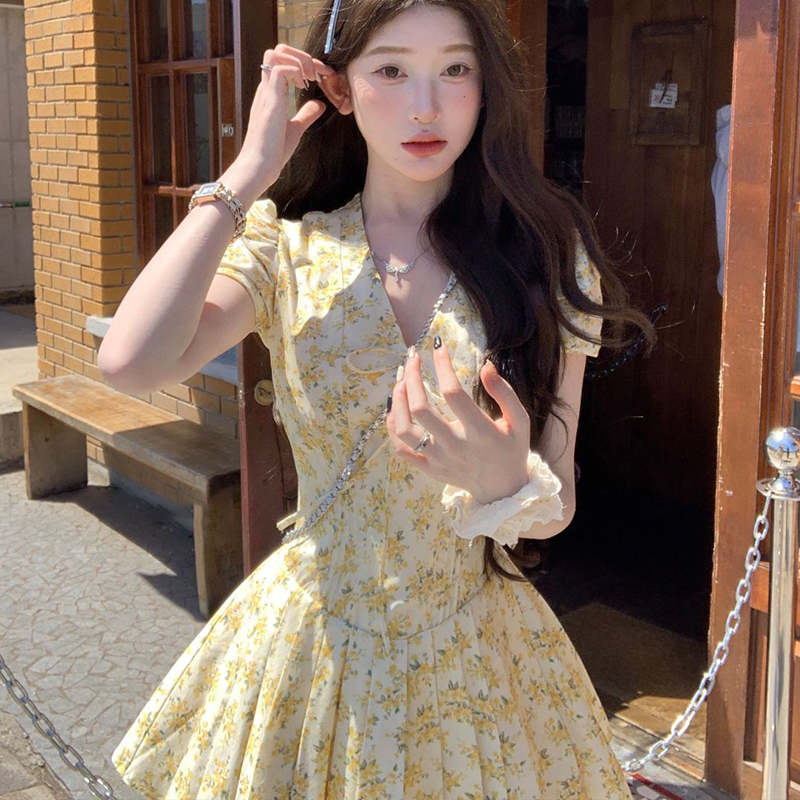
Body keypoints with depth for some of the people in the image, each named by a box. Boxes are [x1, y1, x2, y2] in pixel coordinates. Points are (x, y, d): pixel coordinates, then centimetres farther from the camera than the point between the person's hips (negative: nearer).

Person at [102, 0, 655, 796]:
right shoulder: (287, 249, -7)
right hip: (311, 646, 0)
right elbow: (129, 361, -26)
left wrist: (509, 483, -31)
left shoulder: (545, 254, -7)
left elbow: (556, 505, -7)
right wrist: (248, 172, -17)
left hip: (476, 659, 1)